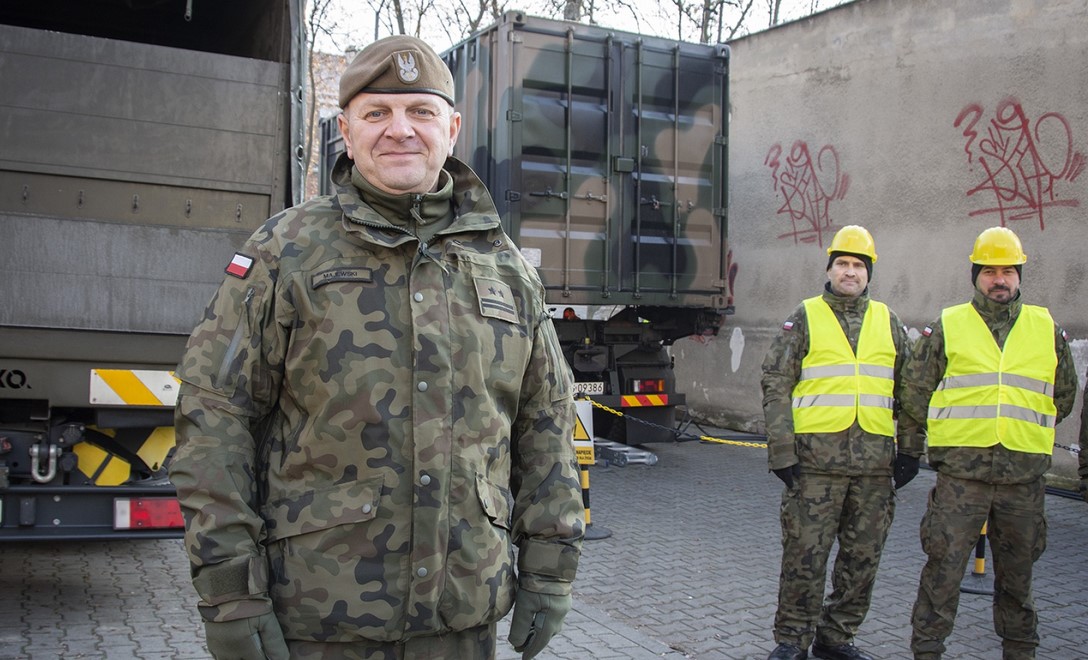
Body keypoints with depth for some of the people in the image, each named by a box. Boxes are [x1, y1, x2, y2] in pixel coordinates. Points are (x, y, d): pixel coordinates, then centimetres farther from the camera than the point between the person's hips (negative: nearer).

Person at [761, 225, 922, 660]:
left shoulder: (887, 322, 13)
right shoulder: (804, 318, 3)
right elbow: (776, 386, -2)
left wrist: (909, 451, 9)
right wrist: (782, 452, -8)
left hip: (875, 462, 4)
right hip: (816, 459, -4)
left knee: (863, 556, 9)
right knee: (805, 553, 0)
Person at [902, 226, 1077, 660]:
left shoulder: (1047, 330, 9)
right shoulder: (947, 327, 2)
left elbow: (1063, 395, 20)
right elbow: (914, 390, 7)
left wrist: (1027, 430, 14)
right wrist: (948, 431, 7)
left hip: (1024, 475, 2)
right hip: (960, 472, -2)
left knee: (1017, 571, 14)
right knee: (944, 566, -1)